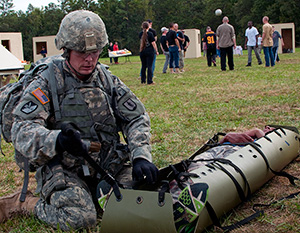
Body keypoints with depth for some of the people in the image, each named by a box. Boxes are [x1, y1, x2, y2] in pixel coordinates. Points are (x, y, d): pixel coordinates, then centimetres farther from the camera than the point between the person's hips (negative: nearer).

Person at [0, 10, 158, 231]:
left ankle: (94, 194, 12)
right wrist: (56, 140, -37)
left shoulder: (107, 80, 8)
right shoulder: (47, 84, -6)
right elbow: (22, 130, -16)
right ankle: (24, 203, 0)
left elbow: (136, 118, 4)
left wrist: (141, 156, -15)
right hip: (63, 169, -4)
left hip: (108, 164, 5)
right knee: (79, 218, -27)